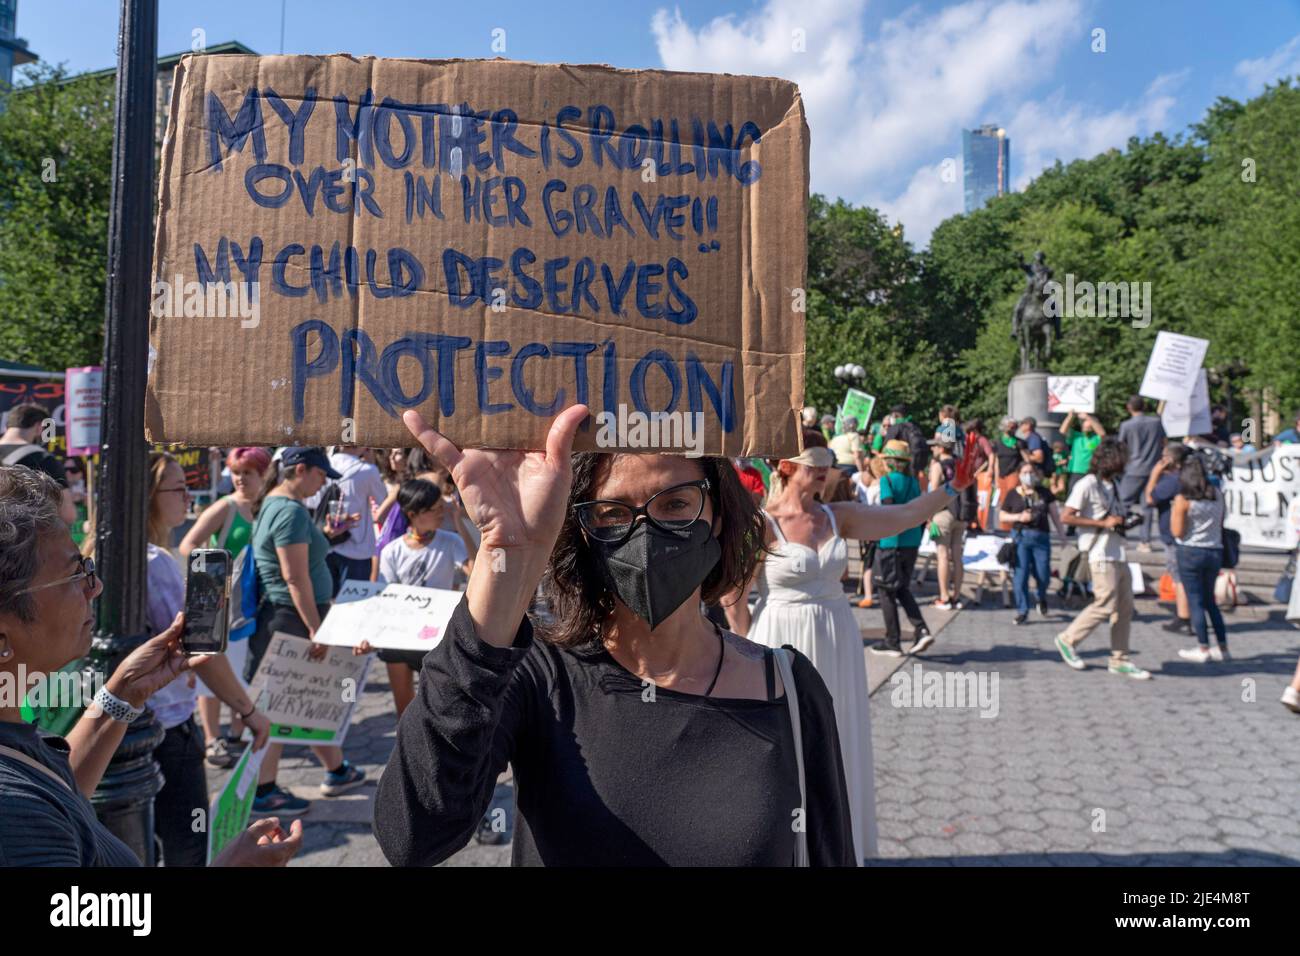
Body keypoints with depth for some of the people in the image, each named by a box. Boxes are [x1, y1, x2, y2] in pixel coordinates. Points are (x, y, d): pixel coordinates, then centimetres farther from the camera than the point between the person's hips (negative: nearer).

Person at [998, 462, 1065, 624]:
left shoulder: (1044, 492, 9)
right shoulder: (1013, 494, 8)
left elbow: (1055, 515, 10)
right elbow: (1002, 516, 9)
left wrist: (1063, 533, 4)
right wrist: (1019, 517, -7)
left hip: (1041, 537, 1)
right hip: (1021, 537, 0)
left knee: (1043, 575, -3)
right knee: (1021, 575, -5)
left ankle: (1041, 599, 31)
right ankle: (1022, 611, 4)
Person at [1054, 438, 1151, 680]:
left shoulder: (1112, 485, 17)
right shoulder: (1088, 484, -10)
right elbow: (1066, 516, -17)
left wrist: (1123, 521, 9)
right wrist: (1103, 523, -17)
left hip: (1118, 553, 9)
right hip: (1101, 554, -9)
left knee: (1125, 607, 7)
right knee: (1105, 605, -10)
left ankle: (1120, 659, 14)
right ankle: (1068, 640, 8)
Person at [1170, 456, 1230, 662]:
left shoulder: (1183, 500, -12)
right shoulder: (1218, 495, 4)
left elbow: (1177, 531, -13)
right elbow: (1221, 524, 10)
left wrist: (1173, 512, 1)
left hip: (1190, 552, -5)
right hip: (1215, 551, 5)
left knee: (1195, 601, 3)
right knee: (1210, 600, 18)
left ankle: (1203, 649, 5)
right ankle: (1222, 647, 18)